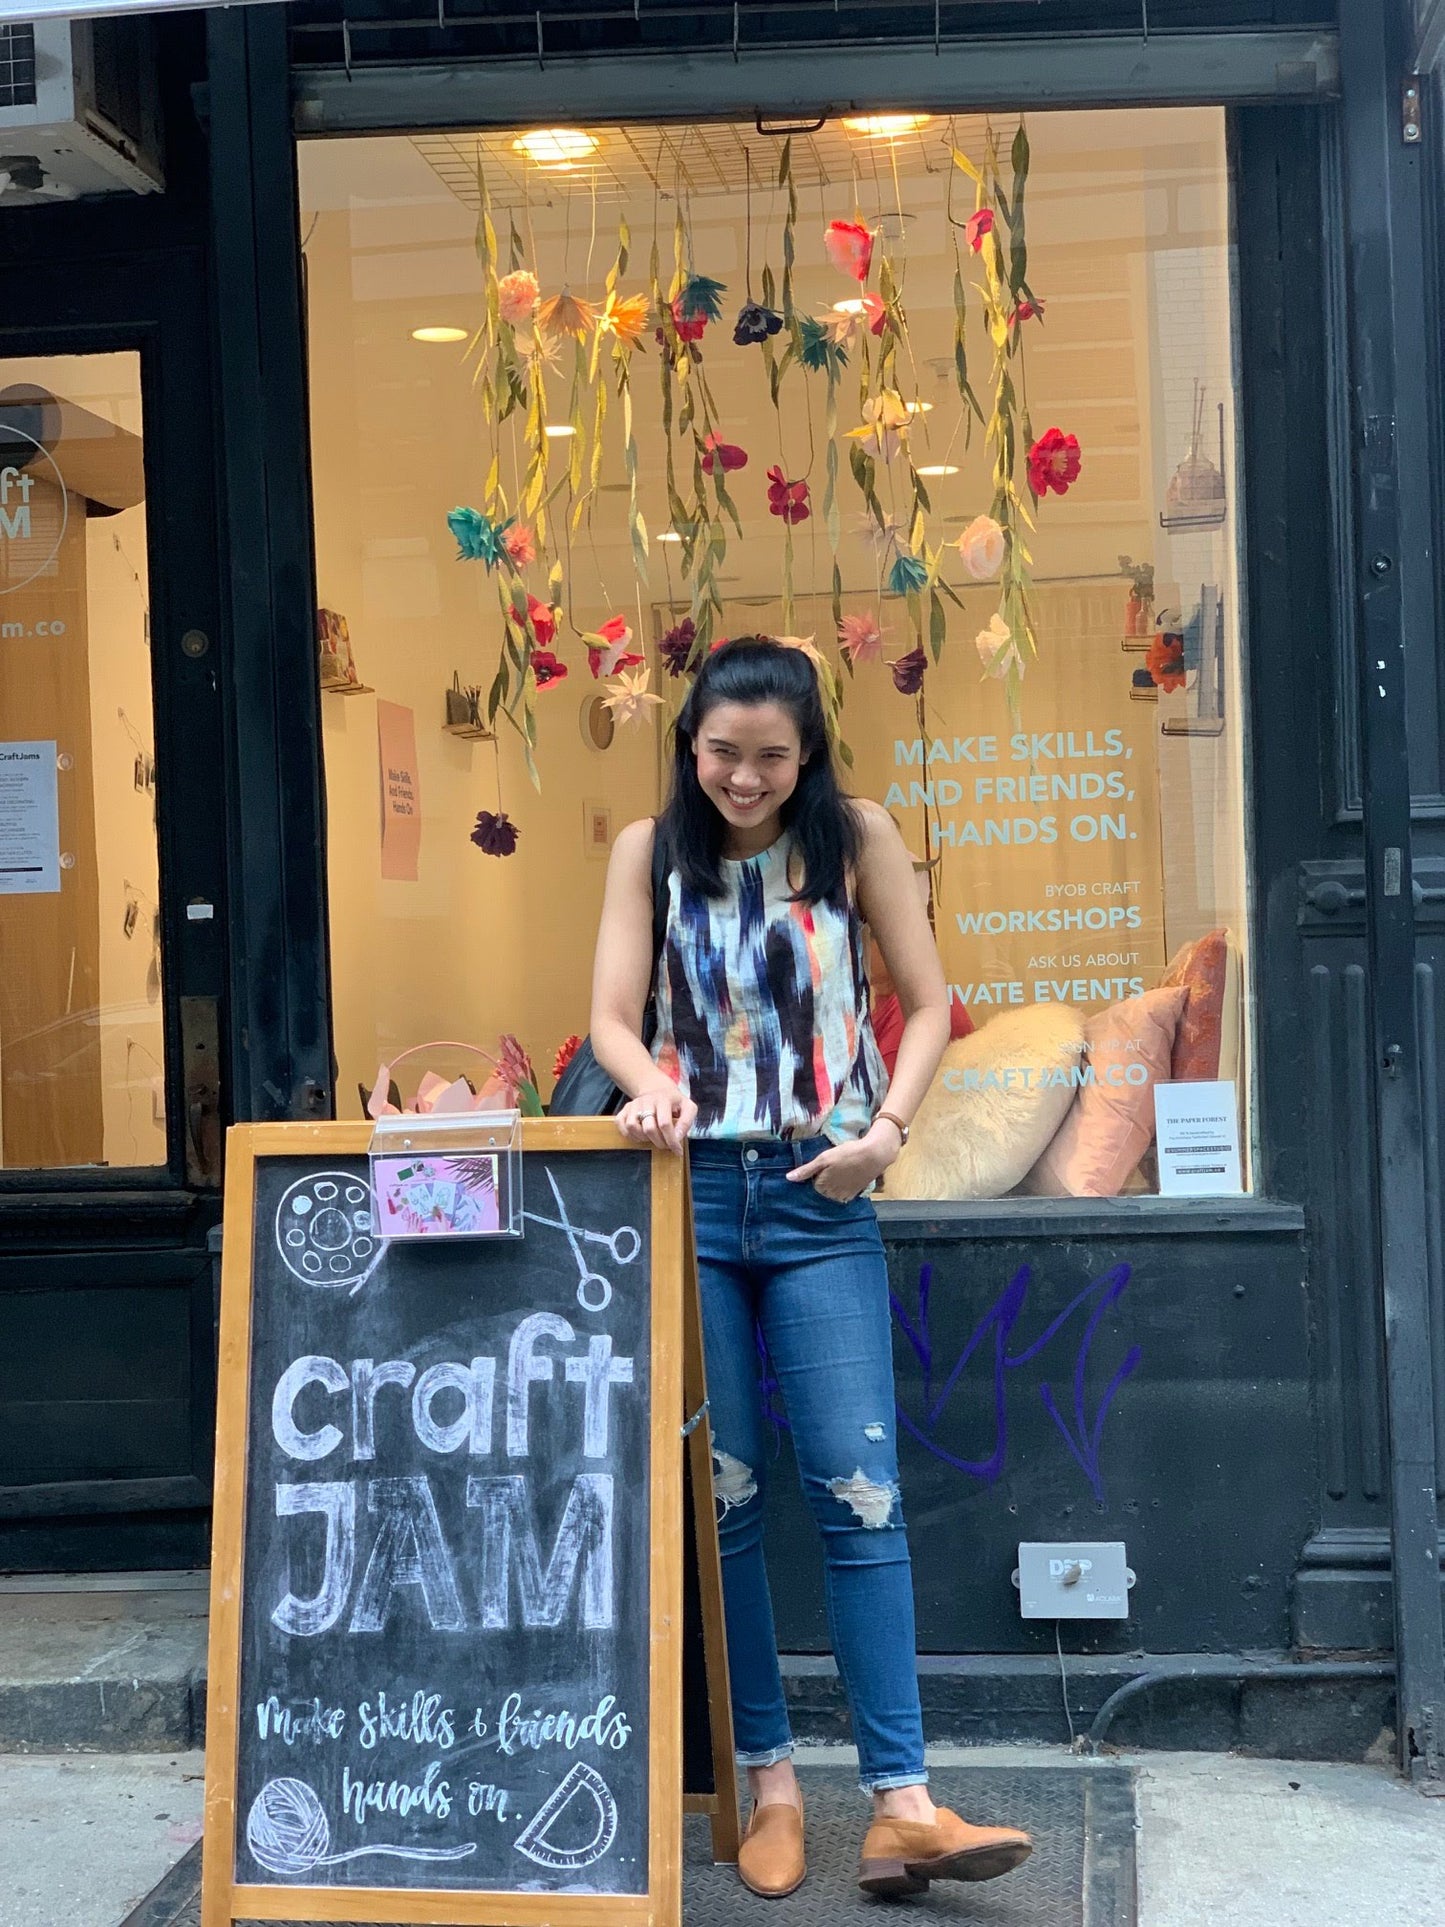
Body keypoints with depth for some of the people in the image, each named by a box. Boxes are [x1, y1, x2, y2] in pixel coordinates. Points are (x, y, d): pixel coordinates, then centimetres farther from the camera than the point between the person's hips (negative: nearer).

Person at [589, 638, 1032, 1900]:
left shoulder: (856, 838, 2)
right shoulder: (651, 850, 5)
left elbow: (929, 1003, 4)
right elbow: (614, 1015, 1)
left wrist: (888, 1127, -11)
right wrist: (649, 1084, -21)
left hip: (819, 1198, -1)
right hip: (690, 1190, 2)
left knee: (859, 1491, -7)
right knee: (717, 1495, 4)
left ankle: (901, 1803, -6)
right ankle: (770, 1782, 14)